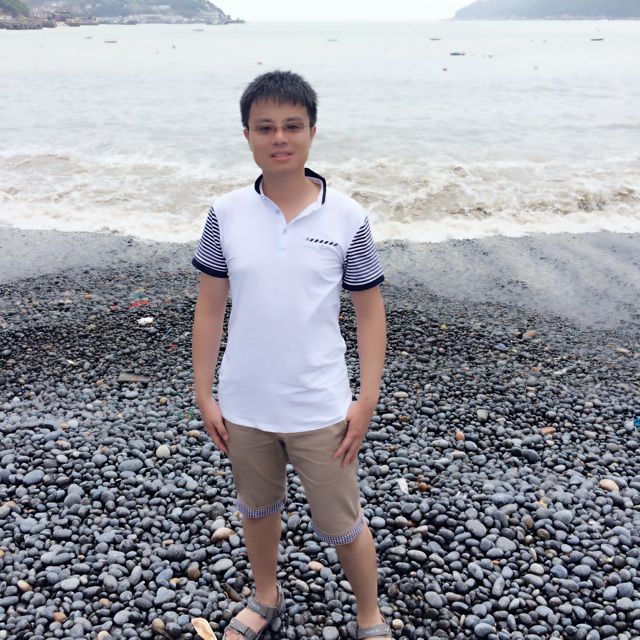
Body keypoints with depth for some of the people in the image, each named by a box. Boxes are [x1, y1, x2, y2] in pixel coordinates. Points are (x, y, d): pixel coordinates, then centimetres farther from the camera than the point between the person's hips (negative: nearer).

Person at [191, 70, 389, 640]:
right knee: (257, 507, 24)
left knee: (342, 524, 12)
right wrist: (204, 395, 1)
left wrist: (367, 401, -7)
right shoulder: (226, 213, -6)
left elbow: (369, 311, -4)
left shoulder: (347, 217, -10)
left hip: (321, 409, -2)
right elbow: (210, 308, 1)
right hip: (244, 405, 3)